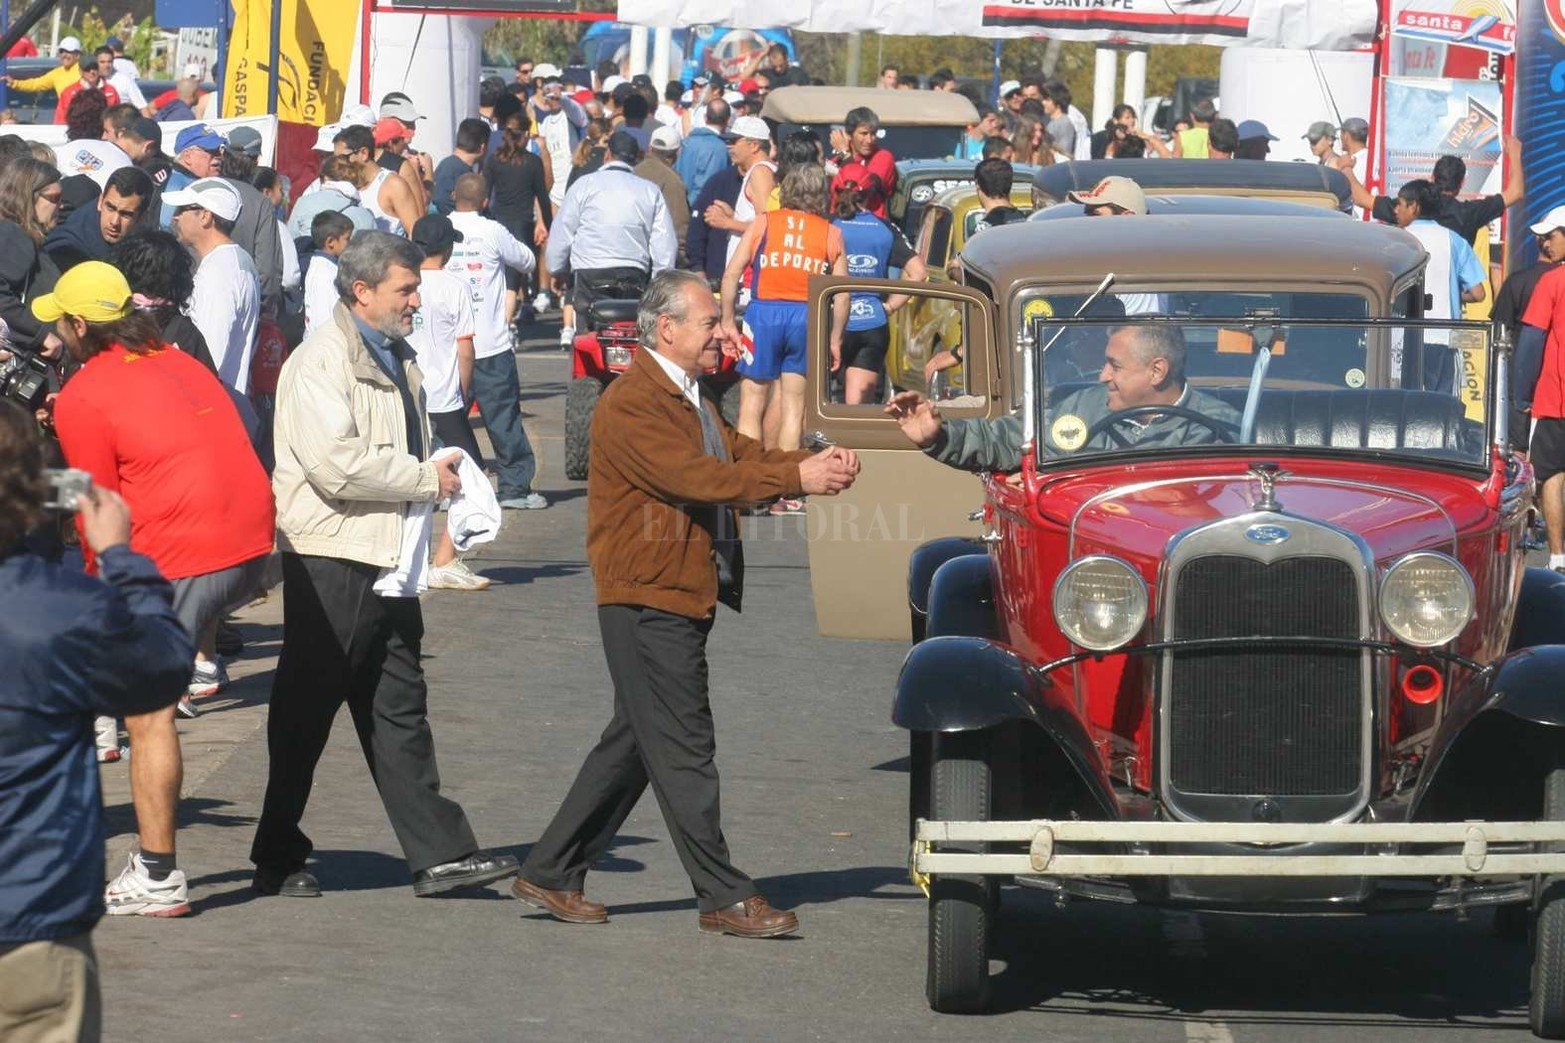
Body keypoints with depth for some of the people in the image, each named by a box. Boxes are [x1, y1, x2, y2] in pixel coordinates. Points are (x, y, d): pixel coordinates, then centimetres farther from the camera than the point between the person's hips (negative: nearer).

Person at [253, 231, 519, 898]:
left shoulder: (395, 359, 18)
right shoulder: (321, 360, -12)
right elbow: (335, 464, -24)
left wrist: (441, 478, 12)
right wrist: (427, 478, -16)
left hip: (387, 564, 9)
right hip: (330, 561, -9)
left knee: (400, 712, 9)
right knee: (305, 714, 0)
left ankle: (439, 854, 8)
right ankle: (279, 861, 9)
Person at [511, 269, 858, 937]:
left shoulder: (688, 400, 18)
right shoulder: (631, 405, -15)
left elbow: (739, 456, 11)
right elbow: (697, 477, -25)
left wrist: (818, 465, -7)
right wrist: (797, 477, -26)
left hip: (685, 598, 10)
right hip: (648, 601, -10)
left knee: (634, 743, 13)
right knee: (683, 749, -6)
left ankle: (550, 875, 20)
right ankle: (724, 899, -3)